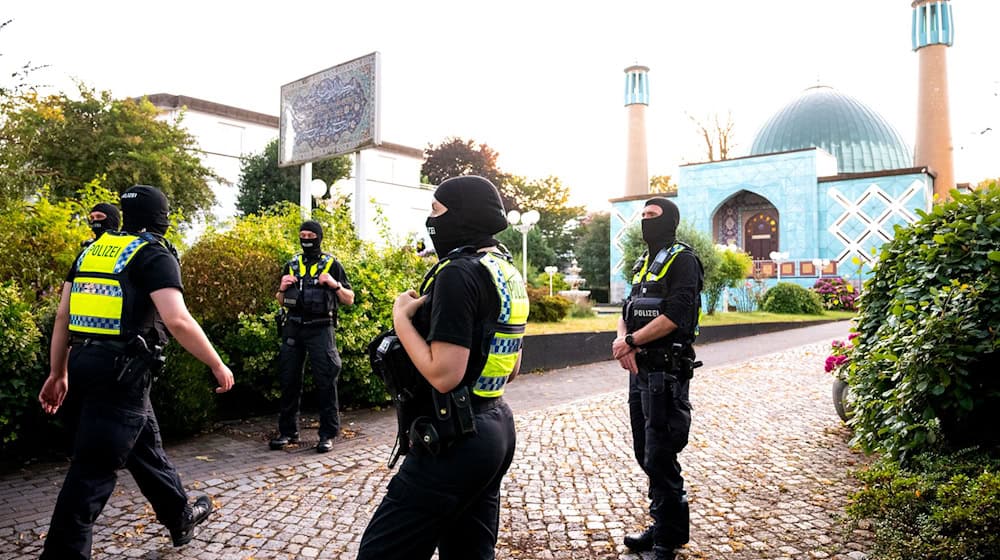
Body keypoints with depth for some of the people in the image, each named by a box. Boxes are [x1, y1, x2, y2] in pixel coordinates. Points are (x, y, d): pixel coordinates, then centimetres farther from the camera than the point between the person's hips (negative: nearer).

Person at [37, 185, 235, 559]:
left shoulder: (92, 250, 15)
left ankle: (180, 518, 38)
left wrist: (58, 373, 20)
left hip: (84, 362, 9)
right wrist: (217, 365, -11)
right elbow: (177, 321, -20)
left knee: (145, 444, 22)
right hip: (121, 368, -9)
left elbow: (63, 315, 14)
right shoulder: (155, 256, -8)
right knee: (94, 470, -1)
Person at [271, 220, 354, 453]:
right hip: (293, 328, 4)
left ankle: (328, 434, 2)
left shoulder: (332, 265, 3)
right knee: (289, 381, 8)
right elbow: (280, 302, 21)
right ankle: (288, 431, 19)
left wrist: (335, 285, -14)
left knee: (325, 382, -5)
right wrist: (282, 288, 0)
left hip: (320, 329, -4)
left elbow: (349, 300, 3)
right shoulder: (291, 266, 14)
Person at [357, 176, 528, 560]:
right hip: (496, 429, 10)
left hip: (455, 440, -10)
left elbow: (444, 375, -23)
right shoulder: (508, 273, 11)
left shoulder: (459, 273, -18)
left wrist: (401, 318, -12)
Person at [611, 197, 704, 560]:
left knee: (659, 459, -5)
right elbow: (627, 311, 14)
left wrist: (631, 341, -14)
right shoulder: (644, 263, 18)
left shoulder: (682, 259, -8)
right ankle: (663, 526, 29)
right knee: (646, 454, 15)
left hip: (666, 372, -9)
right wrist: (624, 343, -6)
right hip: (640, 369, 9)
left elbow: (675, 316, -20)